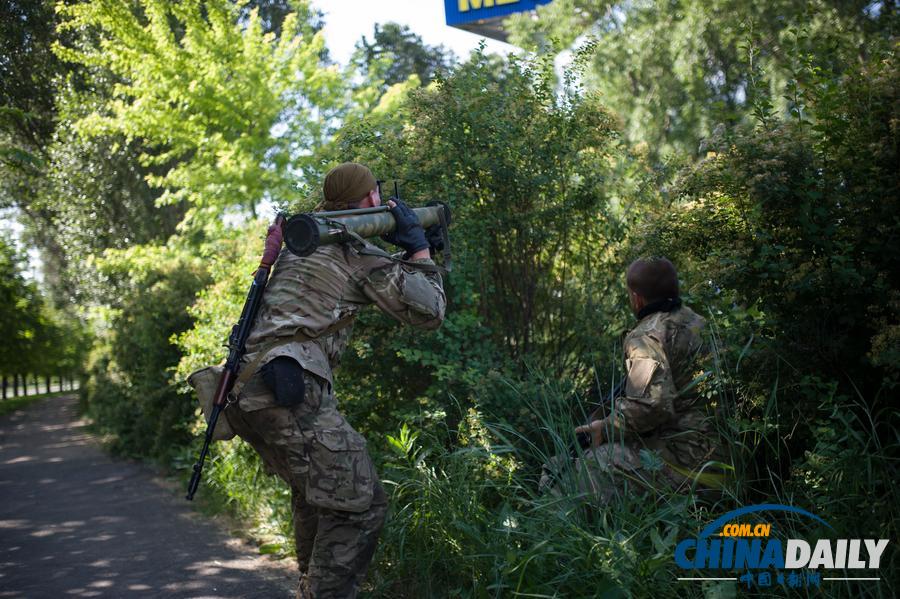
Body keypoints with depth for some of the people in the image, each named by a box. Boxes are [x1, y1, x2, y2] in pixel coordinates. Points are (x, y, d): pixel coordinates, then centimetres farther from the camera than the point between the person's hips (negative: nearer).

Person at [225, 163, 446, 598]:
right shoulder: (363, 253, -1)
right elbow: (428, 313, 3)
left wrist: (404, 252, 32)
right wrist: (418, 248, 11)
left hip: (245, 388, 9)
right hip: (291, 390, -9)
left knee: (314, 491, 25)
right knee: (358, 504, -6)